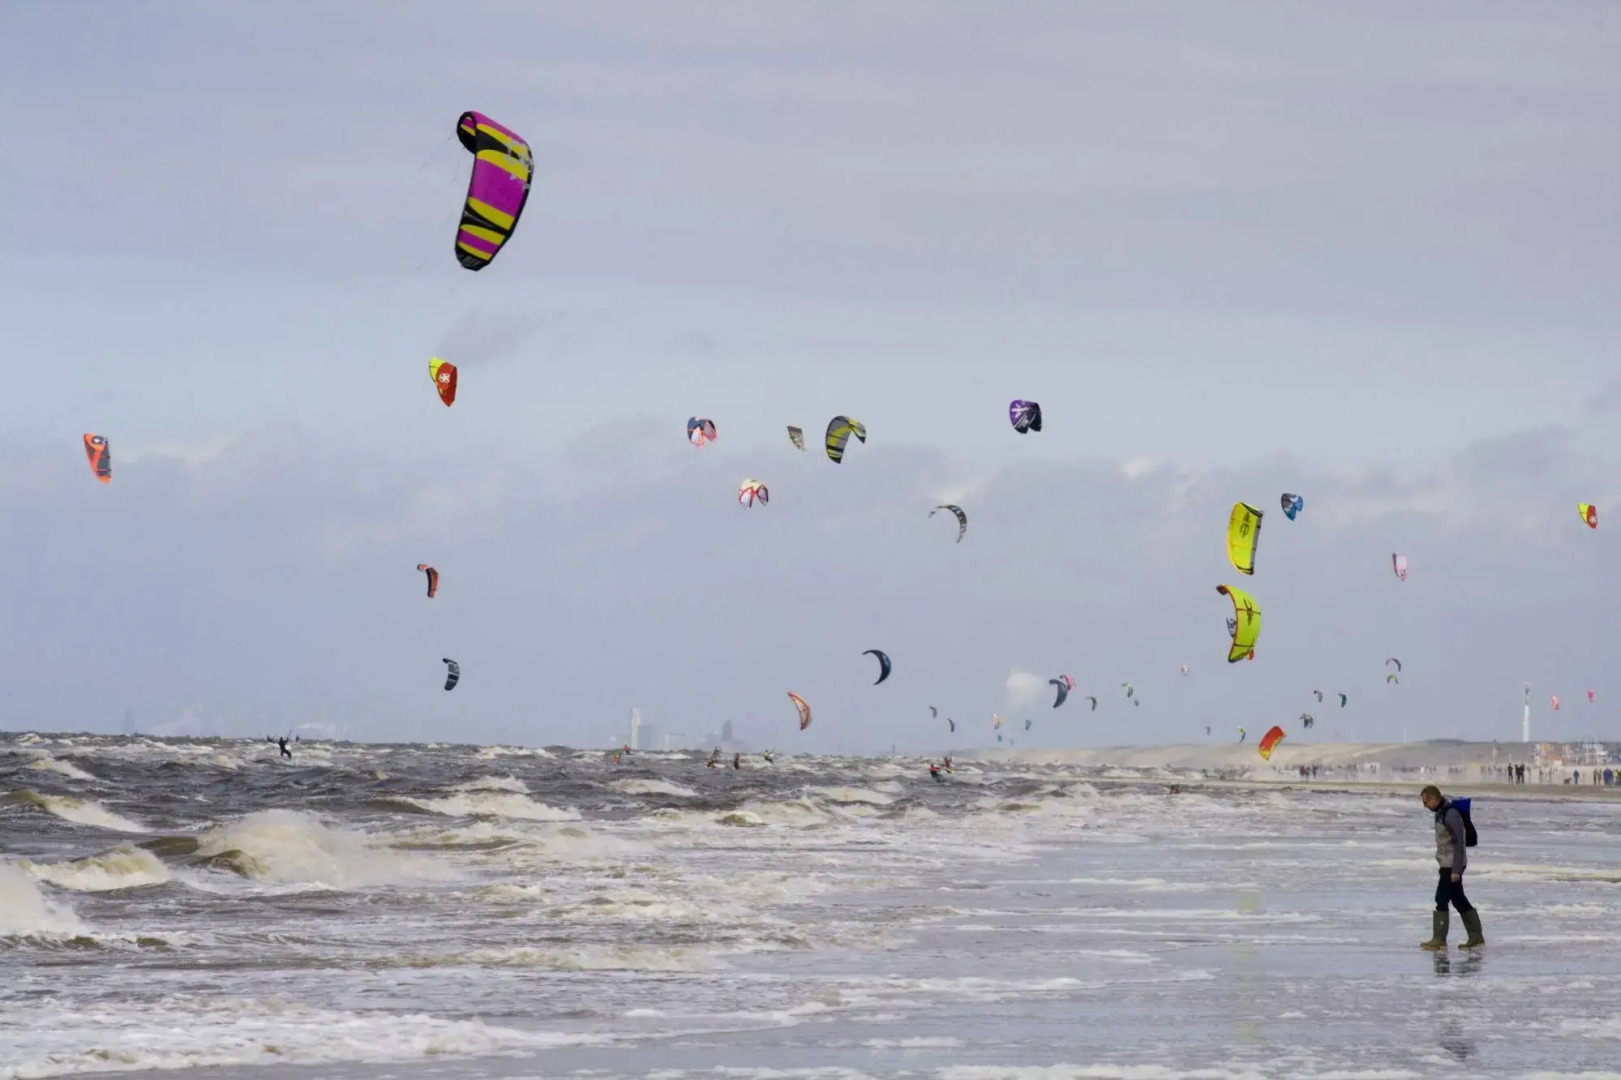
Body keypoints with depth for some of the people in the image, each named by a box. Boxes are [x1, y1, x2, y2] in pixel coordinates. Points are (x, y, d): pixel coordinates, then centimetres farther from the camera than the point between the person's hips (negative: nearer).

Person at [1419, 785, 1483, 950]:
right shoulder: (1441, 813, 12)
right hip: (1447, 864, 10)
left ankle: (1439, 939, -4)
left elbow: (1458, 843, -22)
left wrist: (1456, 870, -23)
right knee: (1459, 901, 12)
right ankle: (1476, 937, 16)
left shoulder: (1451, 814, -19)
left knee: (1441, 900, -8)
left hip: (1452, 865, -10)